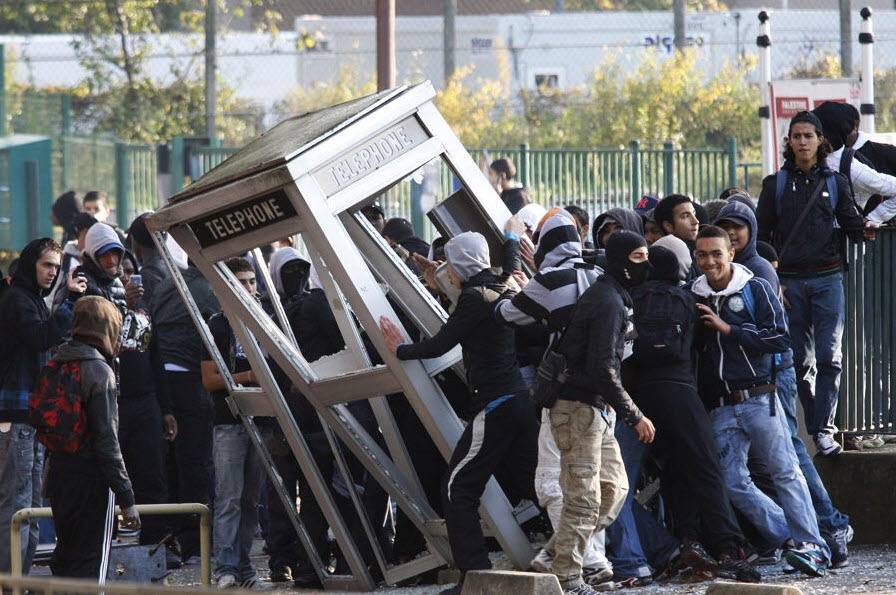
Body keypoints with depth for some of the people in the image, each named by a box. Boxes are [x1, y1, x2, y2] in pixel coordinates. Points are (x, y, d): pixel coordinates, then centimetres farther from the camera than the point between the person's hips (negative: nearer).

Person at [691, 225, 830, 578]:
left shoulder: (756, 289, 1)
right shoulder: (695, 298, 12)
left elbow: (779, 338, -9)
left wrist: (727, 329, -13)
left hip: (759, 399, -5)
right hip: (720, 409, 5)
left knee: (785, 473, -9)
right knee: (733, 483, -3)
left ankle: (813, 547, -11)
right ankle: (792, 539, 2)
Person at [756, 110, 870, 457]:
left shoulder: (835, 182, 9)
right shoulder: (775, 184, 8)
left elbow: (850, 221, 8)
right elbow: (762, 235, 7)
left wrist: (865, 227, -13)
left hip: (827, 278, -1)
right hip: (790, 281, 1)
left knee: (829, 357, -11)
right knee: (801, 360, 3)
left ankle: (824, 430, -13)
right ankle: (815, 426, 12)